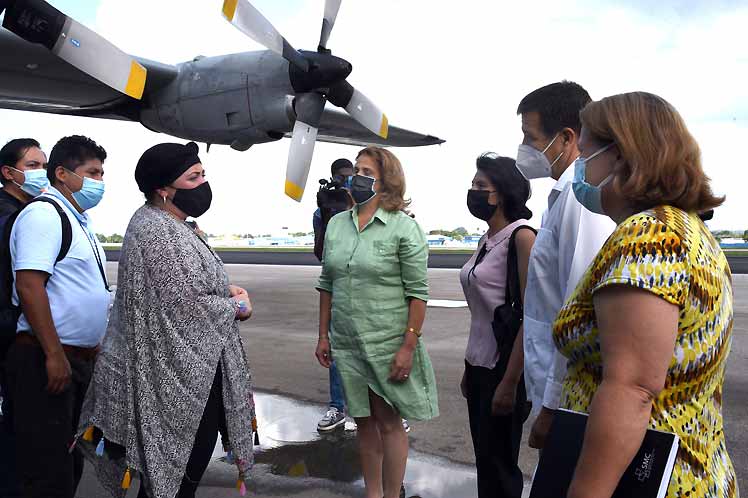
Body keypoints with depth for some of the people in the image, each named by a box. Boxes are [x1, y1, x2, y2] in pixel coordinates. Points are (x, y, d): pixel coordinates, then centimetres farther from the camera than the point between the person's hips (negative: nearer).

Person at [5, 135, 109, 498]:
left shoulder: (79, 220, 17)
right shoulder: (44, 214, -12)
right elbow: (29, 284, -22)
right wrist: (55, 355, -25)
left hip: (79, 358, 10)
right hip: (48, 360, -9)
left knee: (71, 464, 18)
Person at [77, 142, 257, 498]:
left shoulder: (170, 226, 12)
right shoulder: (158, 232, -20)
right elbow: (186, 306, -25)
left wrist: (224, 289, 4)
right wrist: (237, 306, -8)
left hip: (186, 373, 10)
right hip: (179, 379, -10)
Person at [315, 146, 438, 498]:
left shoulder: (404, 228, -8)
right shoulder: (336, 224, 7)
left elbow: (417, 293, -10)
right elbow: (327, 284, 12)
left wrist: (409, 346, -15)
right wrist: (323, 335, 10)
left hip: (388, 344, -5)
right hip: (346, 343, 5)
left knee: (389, 422, 5)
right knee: (364, 421, 15)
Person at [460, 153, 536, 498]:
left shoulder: (522, 237, -13)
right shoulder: (486, 240, 11)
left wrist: (510, 382, -19)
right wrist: (469, 369, 14)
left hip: (506, 368, -7)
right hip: (479, 365, 8)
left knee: (499, 467, 4)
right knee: (484, 460, 15)